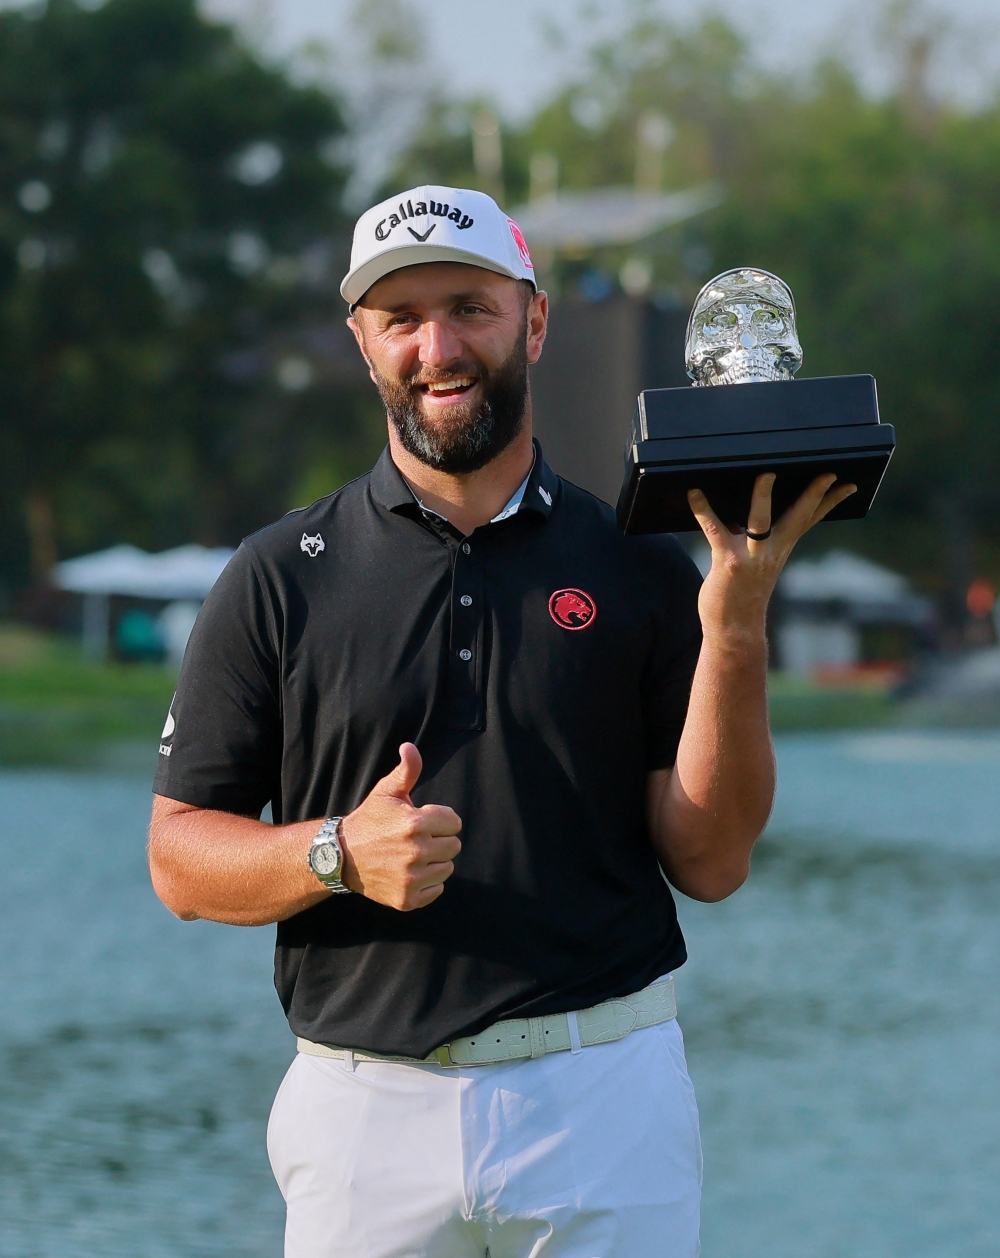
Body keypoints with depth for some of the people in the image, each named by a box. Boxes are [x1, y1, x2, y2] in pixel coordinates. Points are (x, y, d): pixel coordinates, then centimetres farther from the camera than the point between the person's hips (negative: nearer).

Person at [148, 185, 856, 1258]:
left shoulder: (637, 571, 5)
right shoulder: (279, 578, 5)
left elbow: (710, 863, 0)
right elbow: (180, 855, 4)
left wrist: (733, 620, -9)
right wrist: (340, 853, -14)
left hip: (606, 1100, 0)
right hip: (364, 1111, 0)